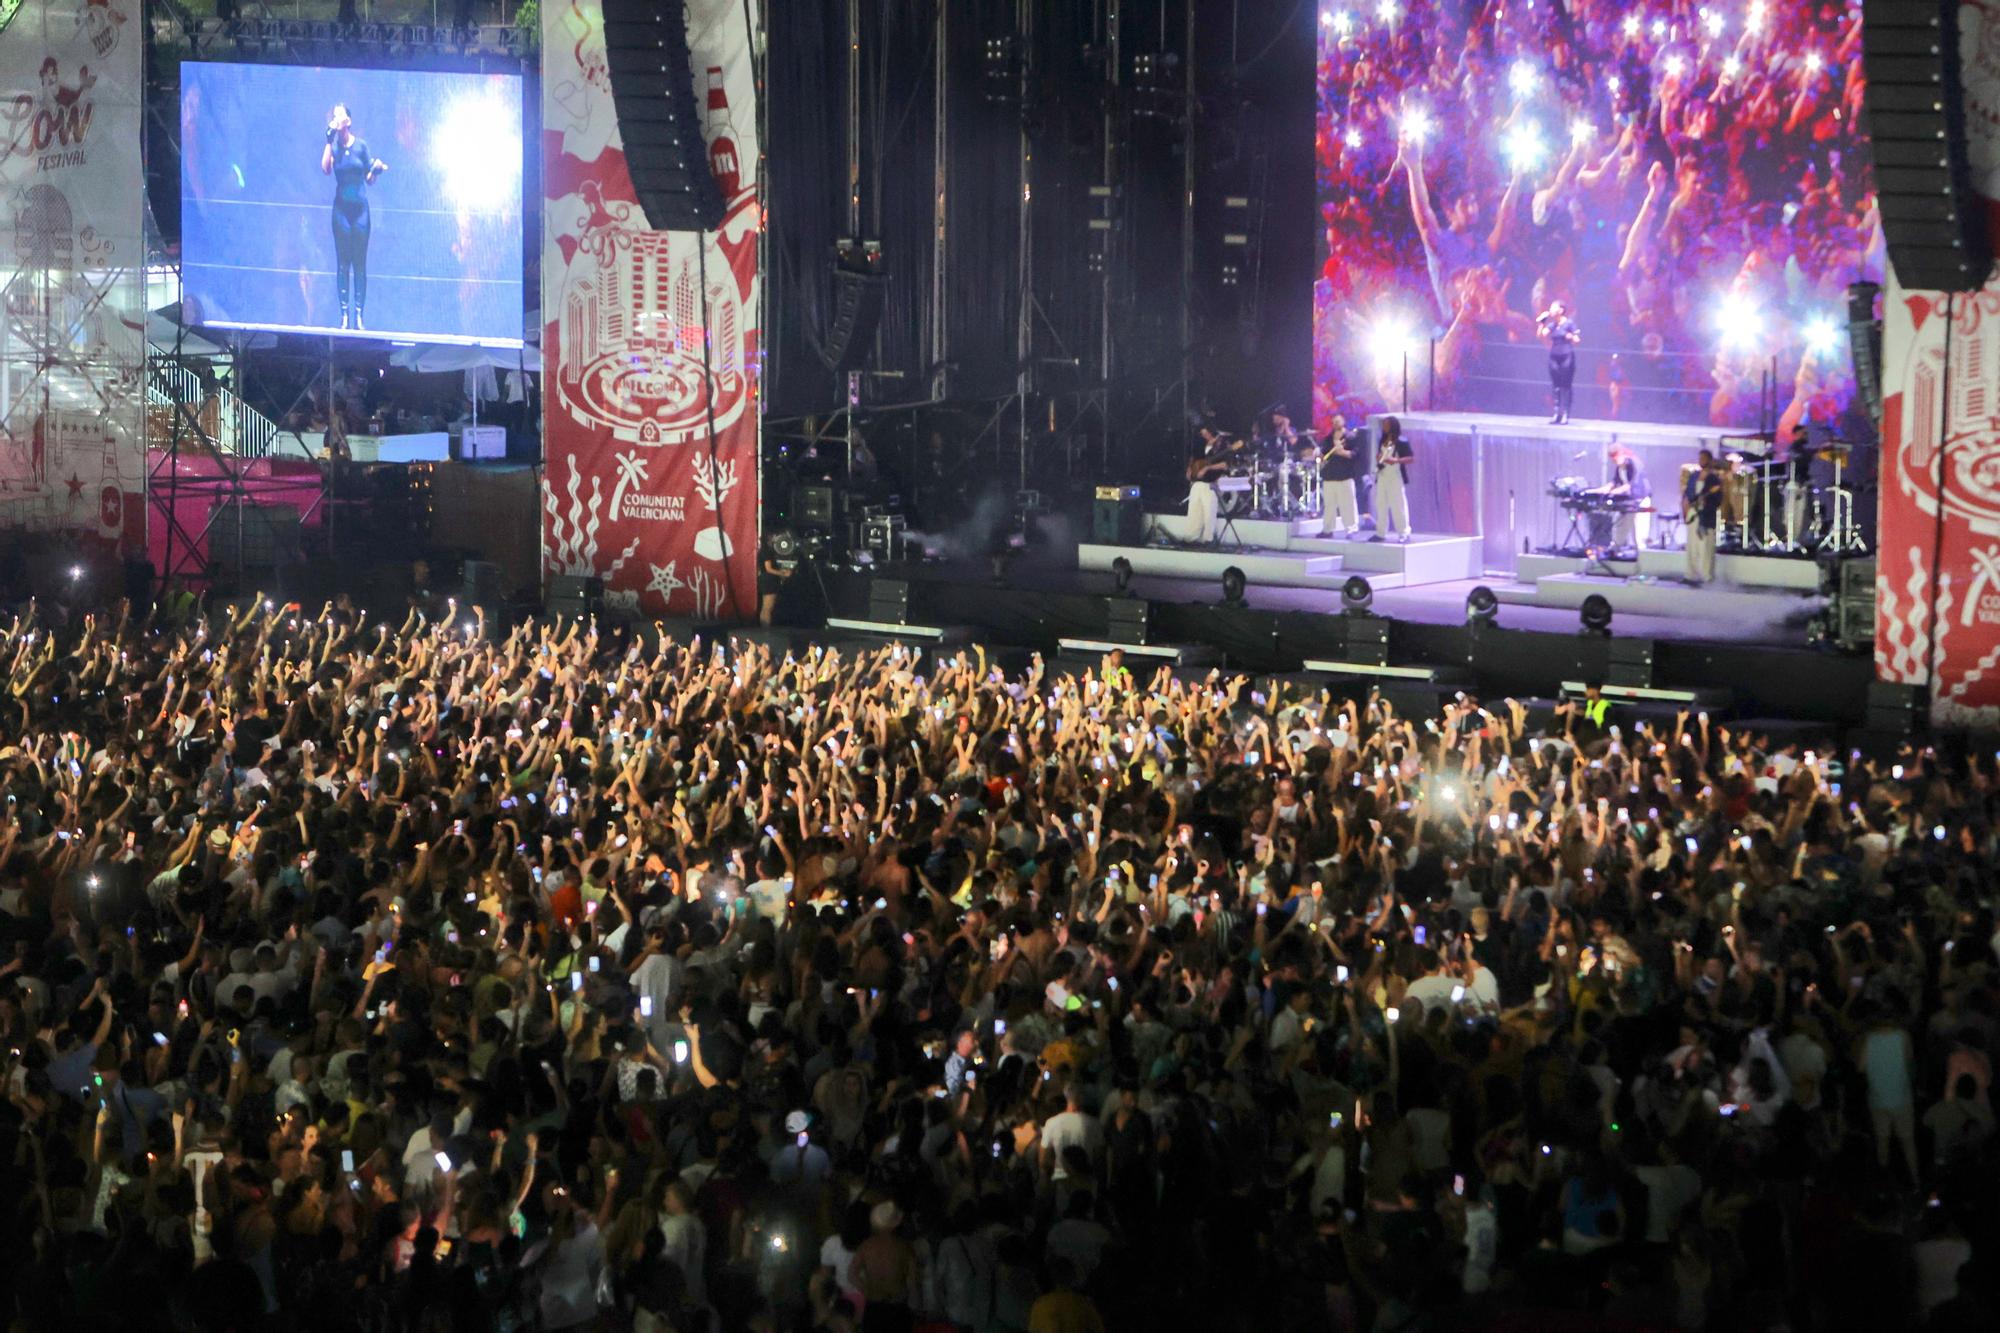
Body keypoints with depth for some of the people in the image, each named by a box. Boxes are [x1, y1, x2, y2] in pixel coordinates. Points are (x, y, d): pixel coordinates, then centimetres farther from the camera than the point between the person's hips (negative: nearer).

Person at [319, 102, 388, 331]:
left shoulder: (361, 145, 3)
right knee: (342, 263, -2)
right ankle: (344, 315, -1)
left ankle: (358, 316, 1)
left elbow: (369, 180, 10)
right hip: (341, 207, 0)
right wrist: (329, 140, -14)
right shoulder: (333, 146, 3)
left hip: (360, 207, 1)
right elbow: (325, 169, -15)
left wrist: (376, 169, -11)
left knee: (360, 263, 0)